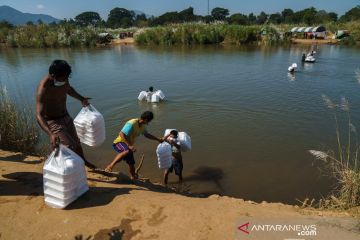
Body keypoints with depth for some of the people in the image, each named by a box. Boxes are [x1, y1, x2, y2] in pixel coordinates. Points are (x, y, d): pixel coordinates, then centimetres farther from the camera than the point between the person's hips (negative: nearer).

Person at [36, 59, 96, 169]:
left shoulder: (63, 79, -11)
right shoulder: (43, 89, -33)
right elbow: (39, 115, -39)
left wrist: (81, 99, 7)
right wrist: (50, 134, -52)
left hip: (66, 116, 7)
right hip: (53, 121, -7)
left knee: (76, 142, 23)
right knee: (70, 147, -16)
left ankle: (83, 161, 49)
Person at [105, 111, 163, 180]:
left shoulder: (143, 126, 4)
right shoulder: (132, 124, -25)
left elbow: (146, 134, 22)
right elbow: (121, 134, -30)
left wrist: (158, 139, 21)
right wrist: (129, 145, -36)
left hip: (128, 146, 8)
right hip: (119, 143, -8)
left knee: (131, 164, 13)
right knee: (127, 151, -40)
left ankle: (133, 178, 37)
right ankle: (110, 166, -32)